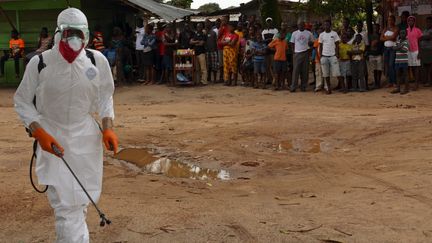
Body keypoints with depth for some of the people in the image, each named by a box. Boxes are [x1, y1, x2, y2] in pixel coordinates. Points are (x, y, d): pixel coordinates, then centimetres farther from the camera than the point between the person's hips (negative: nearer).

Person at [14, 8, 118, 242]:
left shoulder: (98, 61, -5)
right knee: (65, 207, -9)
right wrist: (39, 132, -12)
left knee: (82, 201, 12)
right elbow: (22, 101, 0)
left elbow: (105, 97, 11)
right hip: (52, 141, -2)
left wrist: (107, 127, -2)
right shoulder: (40, 63, -11)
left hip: (86, 139, 3)